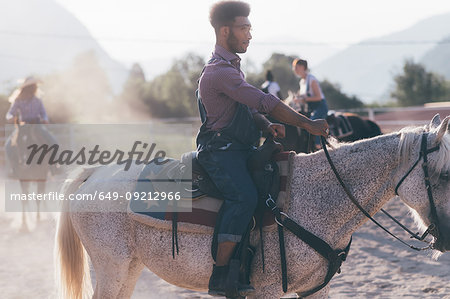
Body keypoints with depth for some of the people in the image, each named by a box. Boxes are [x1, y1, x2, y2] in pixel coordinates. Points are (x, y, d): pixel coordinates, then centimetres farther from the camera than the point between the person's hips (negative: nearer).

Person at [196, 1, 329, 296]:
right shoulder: (221, 71, -17)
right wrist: (308, 124, -20)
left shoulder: (230, 66, 18)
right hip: (221, 151, -11)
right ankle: (220, 277, -30)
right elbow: (266, 102, -22)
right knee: (245, 197, -31)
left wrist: (267, 125, -2)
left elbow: (249, 107, 21)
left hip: (239, 149, 11)